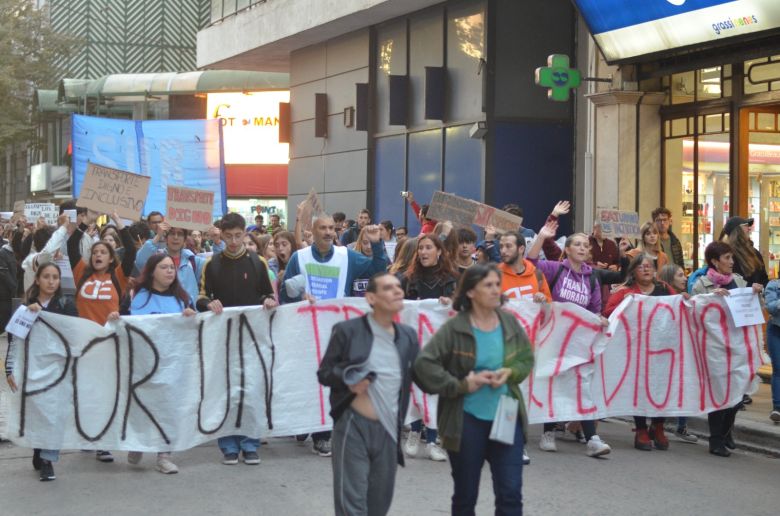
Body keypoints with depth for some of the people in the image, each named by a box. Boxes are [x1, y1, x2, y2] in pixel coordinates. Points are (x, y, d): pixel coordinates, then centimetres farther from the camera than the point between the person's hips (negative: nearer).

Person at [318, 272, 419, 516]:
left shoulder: (408, 336, 7)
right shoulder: (347, 330, -7)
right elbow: (324, 373, -2)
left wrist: (399, 422, 9)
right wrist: (347, 377, -20)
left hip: (388, 429, 5)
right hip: (353, 426, -5)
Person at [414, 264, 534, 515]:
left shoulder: (510, 323, 0)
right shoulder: (454, 328, -13)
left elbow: (527, 358, 14)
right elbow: (424, 363, -17)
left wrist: (510, 373, -7)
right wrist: (461, 385, -18)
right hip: (467, 420, -3)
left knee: (511, 493, 0)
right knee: (465, 495, 12)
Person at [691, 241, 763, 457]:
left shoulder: (738, 280, 8)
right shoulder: (702, 284, -5)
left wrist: (757, 291, -4)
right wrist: (712, 295, -25)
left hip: (737, 341, 5)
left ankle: (726, 432, 31)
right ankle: (716, 441, 10)